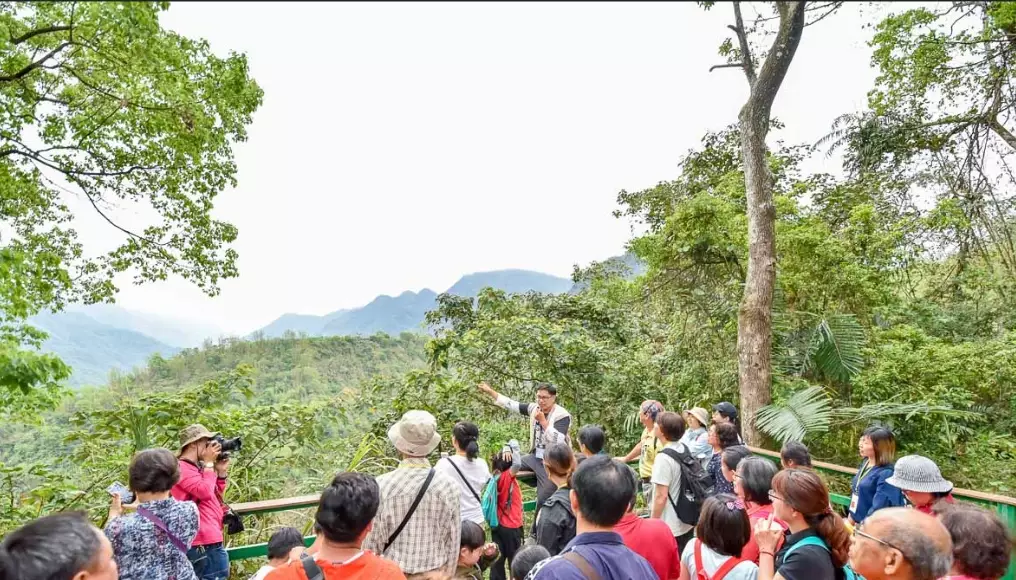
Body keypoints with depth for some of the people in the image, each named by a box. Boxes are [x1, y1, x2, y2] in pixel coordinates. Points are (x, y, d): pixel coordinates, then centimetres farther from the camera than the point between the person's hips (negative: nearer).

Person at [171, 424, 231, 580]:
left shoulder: (195, 467, 18)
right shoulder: (182, 468, -12)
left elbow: (216, 495, 23)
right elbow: (205, 491, -23)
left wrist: (221, 472, 9)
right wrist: (209, 463, -14)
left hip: (209, 537, 10)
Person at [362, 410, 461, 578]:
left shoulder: (382, 486, -17)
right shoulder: (449, 486, -13)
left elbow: (372, 543, -8)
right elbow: (452, 542, -3)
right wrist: (447, 574, 12)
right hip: (435, 574, 1)